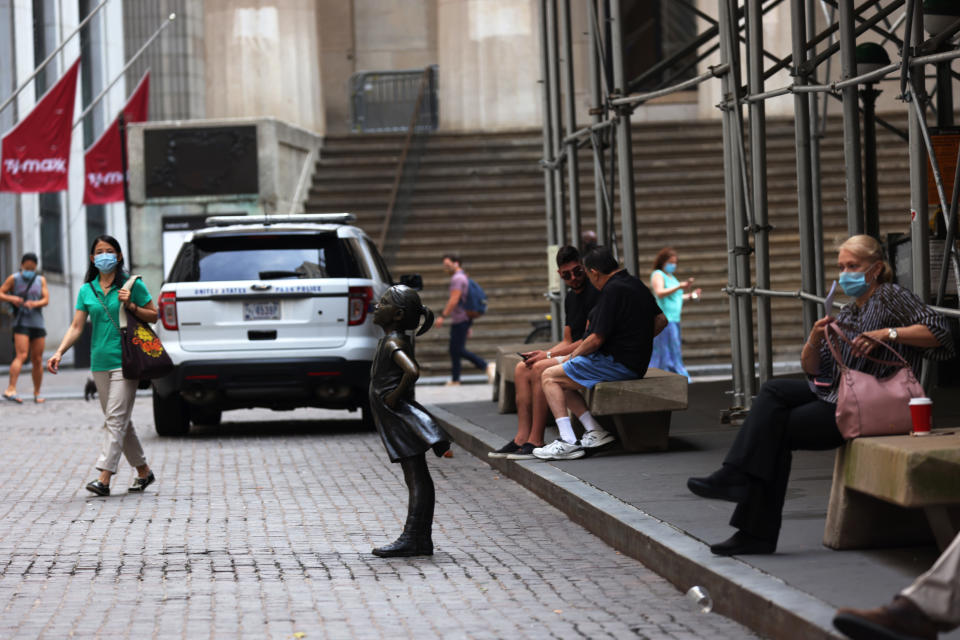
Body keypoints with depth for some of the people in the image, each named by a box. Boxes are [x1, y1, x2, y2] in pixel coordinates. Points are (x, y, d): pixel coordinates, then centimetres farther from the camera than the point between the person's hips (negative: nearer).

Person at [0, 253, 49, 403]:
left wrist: (34, 304, -18)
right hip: (21, 323, -4)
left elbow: (46, 300, 2)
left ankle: (37, 393, 16)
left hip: (38, 323, 4)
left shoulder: (41, 280, 11)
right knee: (21, 356, -20)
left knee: (37, 360, 6)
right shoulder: (14, 279, 4)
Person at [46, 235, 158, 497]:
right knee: (117, 420, 10)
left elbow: (153, 316, 5)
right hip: (100, 362, 5)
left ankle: (104, 478, -19)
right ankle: (143, 471, 23)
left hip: (125, 360, -5)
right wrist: (59, 352, -8)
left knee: (116, 418, -13)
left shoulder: (132, 285, 0)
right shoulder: (86, 290, 10)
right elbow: (76, 326, 6)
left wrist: (131, 306, -12)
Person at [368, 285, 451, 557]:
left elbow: (412, 371, -32)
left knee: (417, 478, -7)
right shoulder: (396, 340, 15)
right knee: (416, 479, 9)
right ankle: (420, 539, 13)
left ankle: (413, 539, -8)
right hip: (396, 421, 10)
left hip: (402, 420, -10)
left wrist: (396, 395, -20)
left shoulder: (393, 343, -15)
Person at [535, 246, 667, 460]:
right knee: (563, 382, 17)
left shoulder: (612, 291, -18)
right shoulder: (637, 285, 11)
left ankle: (568, 442, -12)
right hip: (636, 364, 10)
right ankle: (595, 431, 7)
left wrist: (575, 354, -1)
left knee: (550, 377, -4)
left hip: (618, 363, -10)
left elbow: (596, 339, -18)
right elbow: (661, 320, 21)